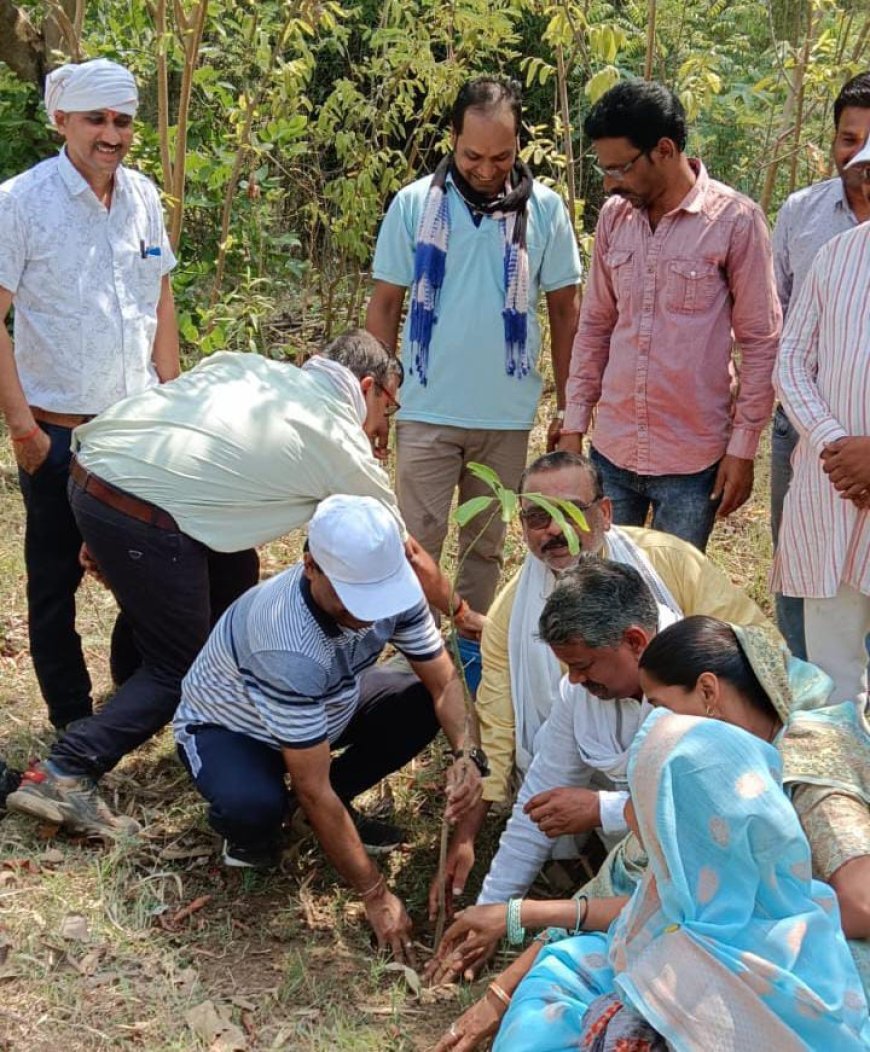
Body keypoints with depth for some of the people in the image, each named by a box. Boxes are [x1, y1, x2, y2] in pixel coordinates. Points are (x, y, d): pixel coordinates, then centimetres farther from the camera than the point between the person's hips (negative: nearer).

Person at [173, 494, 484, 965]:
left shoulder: (390, 588, -25)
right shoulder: (287, 645, -42)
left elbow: (444, 682, -12)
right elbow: (312, 789, -35)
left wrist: (466, 755, -33)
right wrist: (375, 895, -31)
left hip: (324, 707, 6)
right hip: (225, 727, -6)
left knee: (422, 707, -15)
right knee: (255, 808, -37)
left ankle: (338, 806, 7)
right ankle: (246, 827, 1)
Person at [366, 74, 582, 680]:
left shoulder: (545, 210, -3)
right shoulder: (414, 204, -4)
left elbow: (565, 311, 3)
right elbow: (385, 305, 1)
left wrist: (568, 406, 2)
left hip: (509, 415, 1)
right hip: (428, 411, -1)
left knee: (487, 545, 14)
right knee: (418, 543, 2)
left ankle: (472, 648, 28)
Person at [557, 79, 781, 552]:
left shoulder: (735, 220, -11)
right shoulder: (614, 215, 3)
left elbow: (761, 342, -7)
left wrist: (743, 446, -8)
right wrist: (574, 423, 8)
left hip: (693, 459, -4)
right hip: (610, 450, 4)